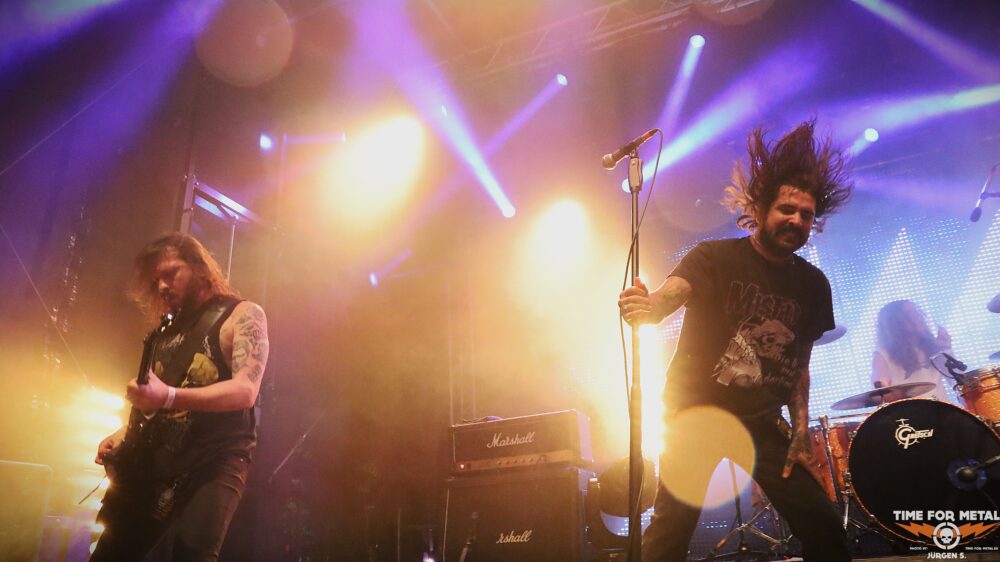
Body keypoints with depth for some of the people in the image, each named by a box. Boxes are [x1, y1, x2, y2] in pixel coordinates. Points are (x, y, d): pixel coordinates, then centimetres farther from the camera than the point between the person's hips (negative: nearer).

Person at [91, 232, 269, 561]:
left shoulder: (242, 315, -2)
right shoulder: (171, 328, 19)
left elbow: (245, 391, -17)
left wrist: (168, 396, -28)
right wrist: (125, 433, 7)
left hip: (215, 461, -7)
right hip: (155, 461, 7)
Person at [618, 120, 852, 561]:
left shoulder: (813, 285, 5)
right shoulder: (714, 257, -10)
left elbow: (800, 365, 11)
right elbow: (670, 295, -29)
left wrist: (800, 434, 1)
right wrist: (647, 306, -53)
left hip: (761, 422, 5)